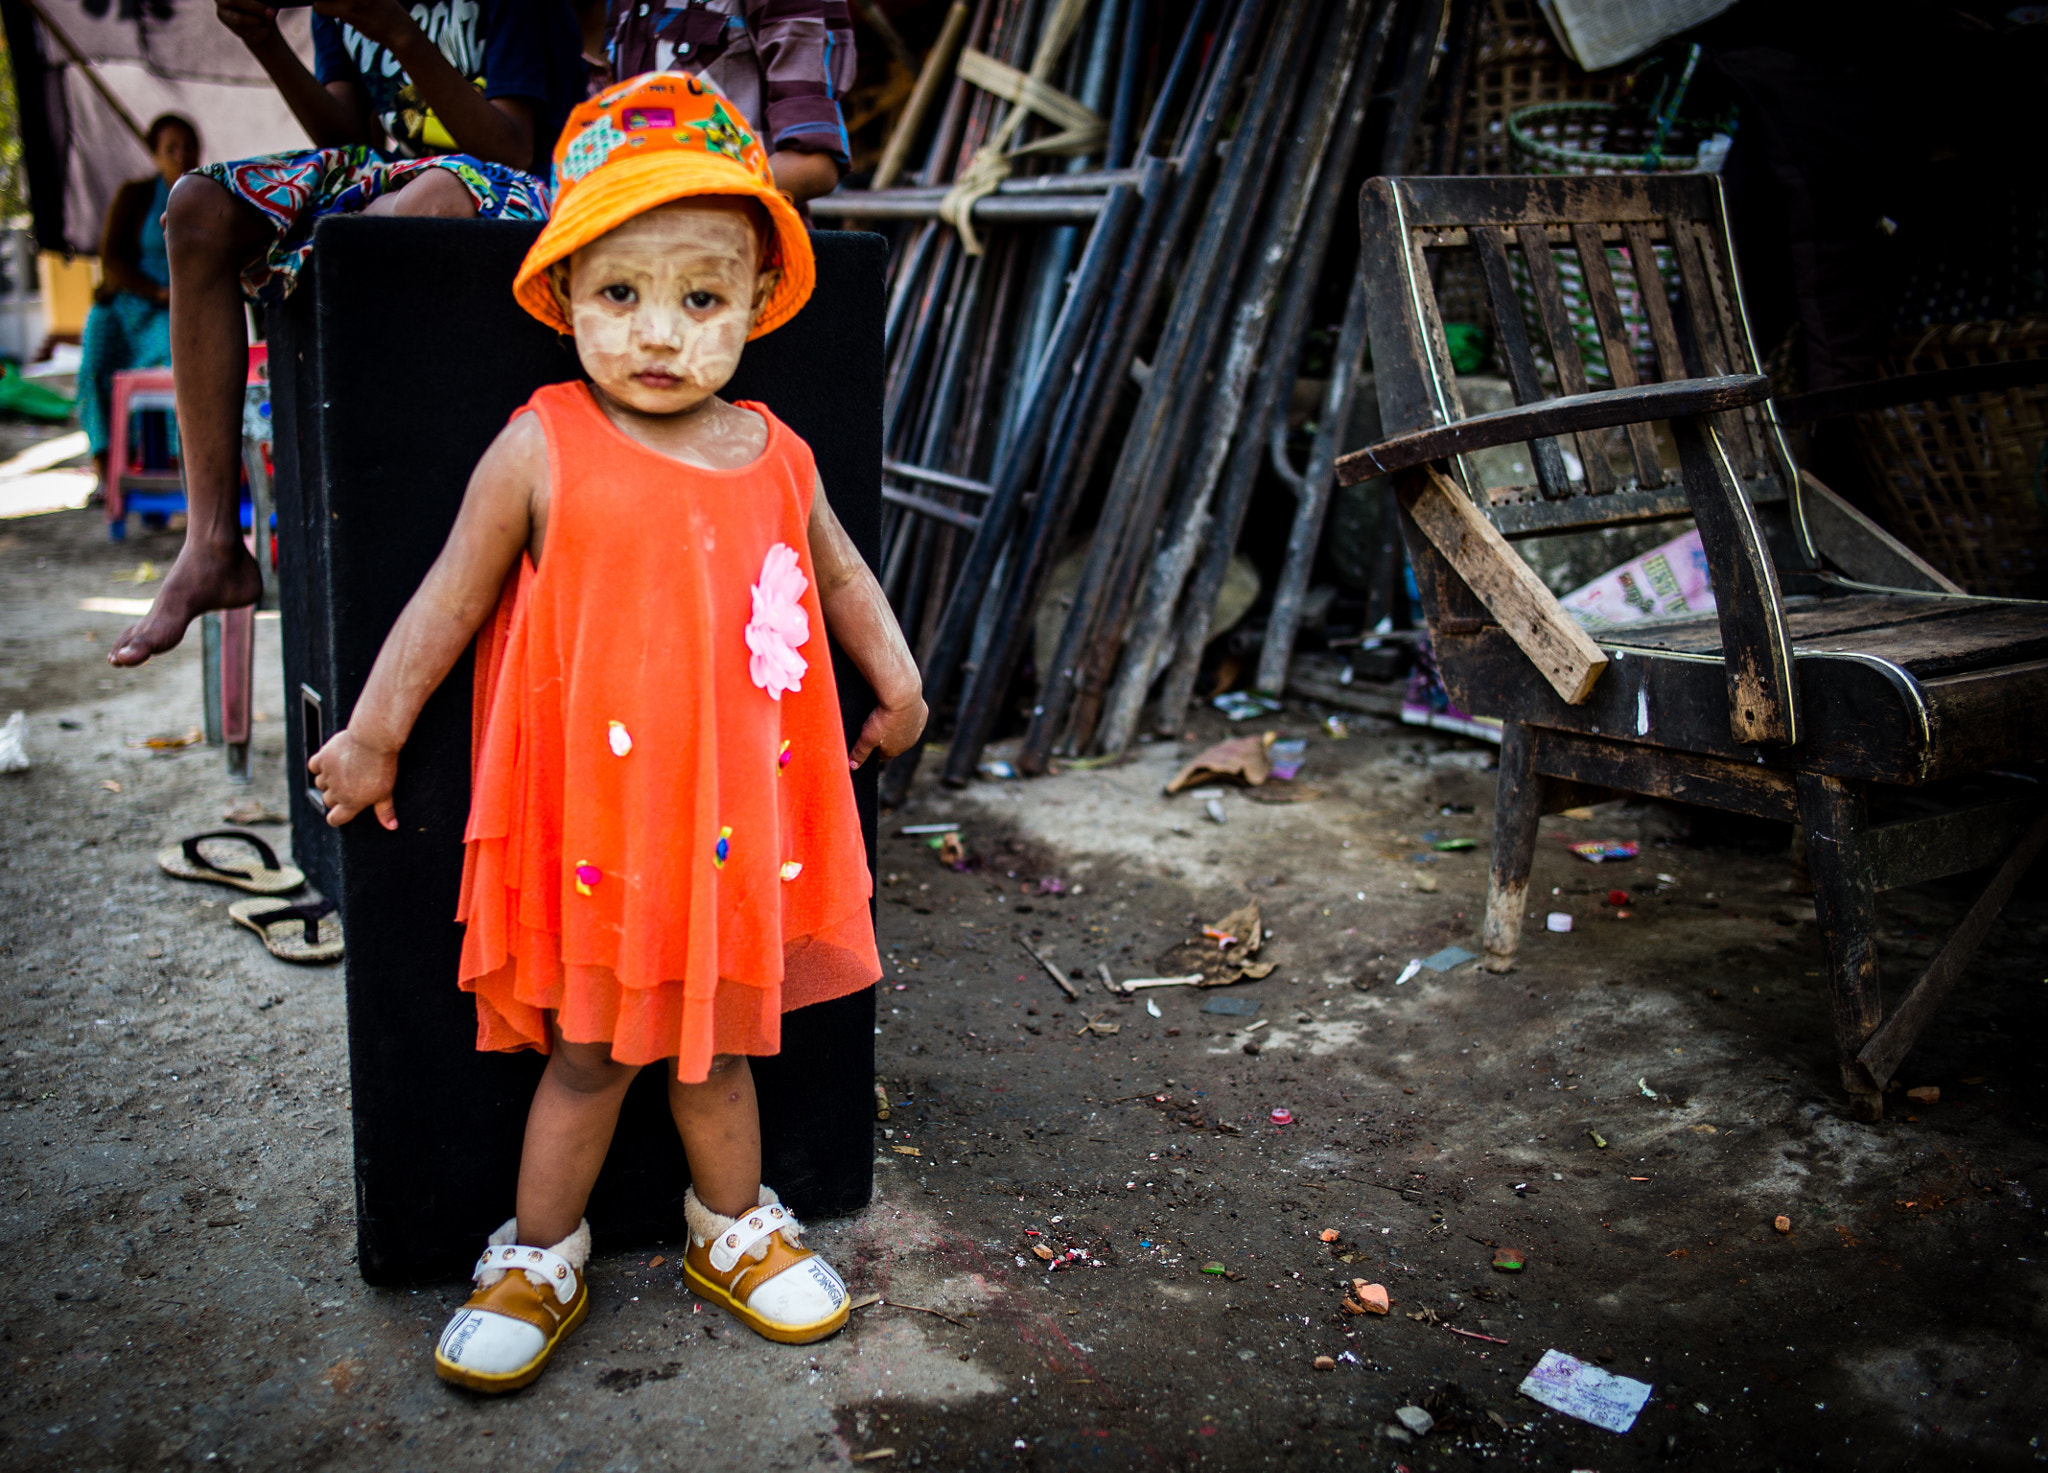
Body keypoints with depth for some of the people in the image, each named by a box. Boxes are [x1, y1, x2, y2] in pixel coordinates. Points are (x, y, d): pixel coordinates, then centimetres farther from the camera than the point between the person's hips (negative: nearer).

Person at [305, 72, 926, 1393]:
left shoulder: (774, 456, 0)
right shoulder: (540, 454, -11)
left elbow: (839, 575, 17)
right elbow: (451, 600, -3)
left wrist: (899, 686, 22)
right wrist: (372, 734, 4)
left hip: (734, 815, 3)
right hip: (591, 821, -3)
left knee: (713, 1035, 19)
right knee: (588, 1048, 11)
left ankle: (734, 1228, 40)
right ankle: (540, 1258, 32)